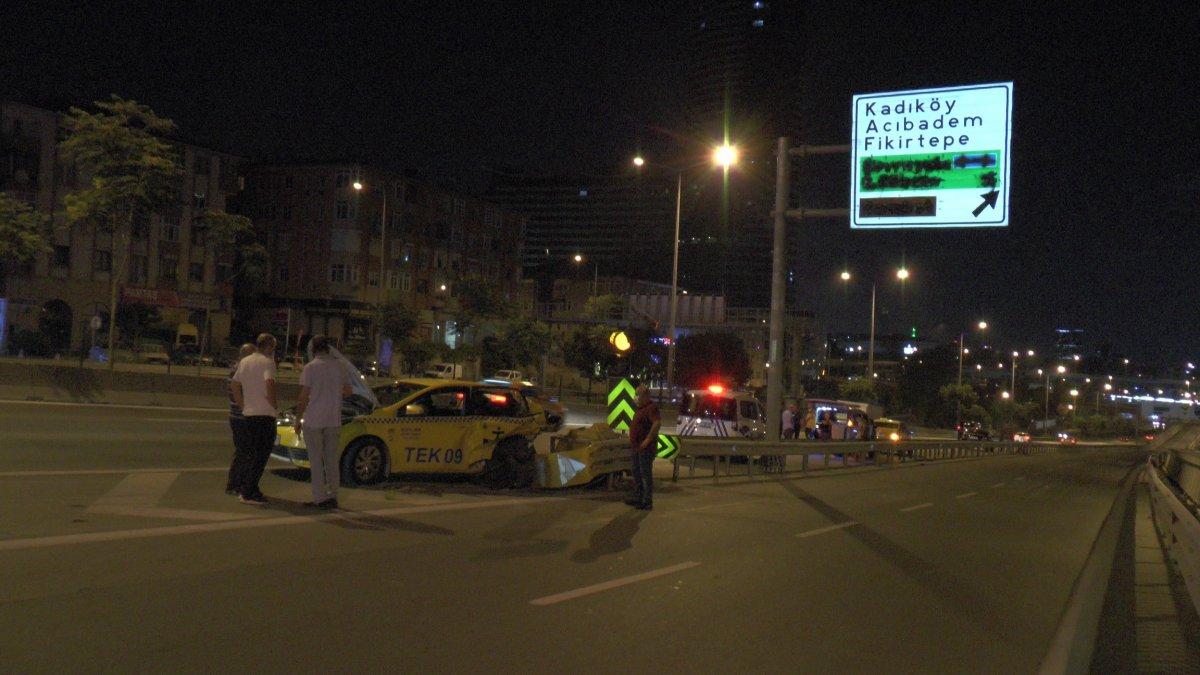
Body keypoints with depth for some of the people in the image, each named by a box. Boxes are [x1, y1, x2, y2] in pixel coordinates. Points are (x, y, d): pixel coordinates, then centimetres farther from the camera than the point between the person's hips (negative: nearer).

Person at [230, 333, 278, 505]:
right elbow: (269, 383, -26)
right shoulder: (267, 362, -10)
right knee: (261, 454, -5)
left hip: (248, 413, 8)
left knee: (250, 451, 18)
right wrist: (274, 403, -13)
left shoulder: (244, 362, 15)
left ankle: (242, 487, 21)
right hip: (265, 413, -8)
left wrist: (243, 406, 19)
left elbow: (234, 385, 17)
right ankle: (248, 493, -7)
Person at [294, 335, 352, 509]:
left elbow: (304, 398, -9)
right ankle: (333, 496, 11)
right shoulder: (339, 366, 5)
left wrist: (298, 420, 0)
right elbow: (347, 391, 12)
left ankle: (320, 498, 1)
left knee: (316, 460, 2)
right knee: (331, 459, 11)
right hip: (334, 421, 4)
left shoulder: (310, 368, -8)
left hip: (313, 421, -4)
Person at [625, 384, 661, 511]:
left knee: (646, 474, -5)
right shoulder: (641, 408, 16)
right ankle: (638, 498, 27)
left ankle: (648, 502, -1)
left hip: (645, 448, -10)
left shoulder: (651, 408, -15)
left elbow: (657, 423, -29)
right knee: (636, 473, 17)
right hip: (636, 447, 10)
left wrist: (648, 440, -27)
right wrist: (632, 441, 18)